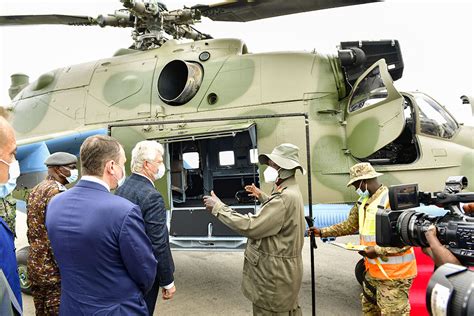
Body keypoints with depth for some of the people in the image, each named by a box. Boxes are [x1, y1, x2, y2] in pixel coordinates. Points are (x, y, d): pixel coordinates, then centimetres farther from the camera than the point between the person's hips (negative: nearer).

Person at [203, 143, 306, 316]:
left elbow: (250, 226, -29)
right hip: (280, 269, 10)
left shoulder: (286, 197, -26)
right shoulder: (290, 191, 10)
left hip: (275, 272, -10)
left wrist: (218, 207, -21)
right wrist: (262, 196, 26)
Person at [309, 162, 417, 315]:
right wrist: (322, 232, 16)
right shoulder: (363, 201, 7)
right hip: (373, 271, 9)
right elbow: (349, 225, 17)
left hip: (393, 275, -9)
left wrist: (377, 250, -24)